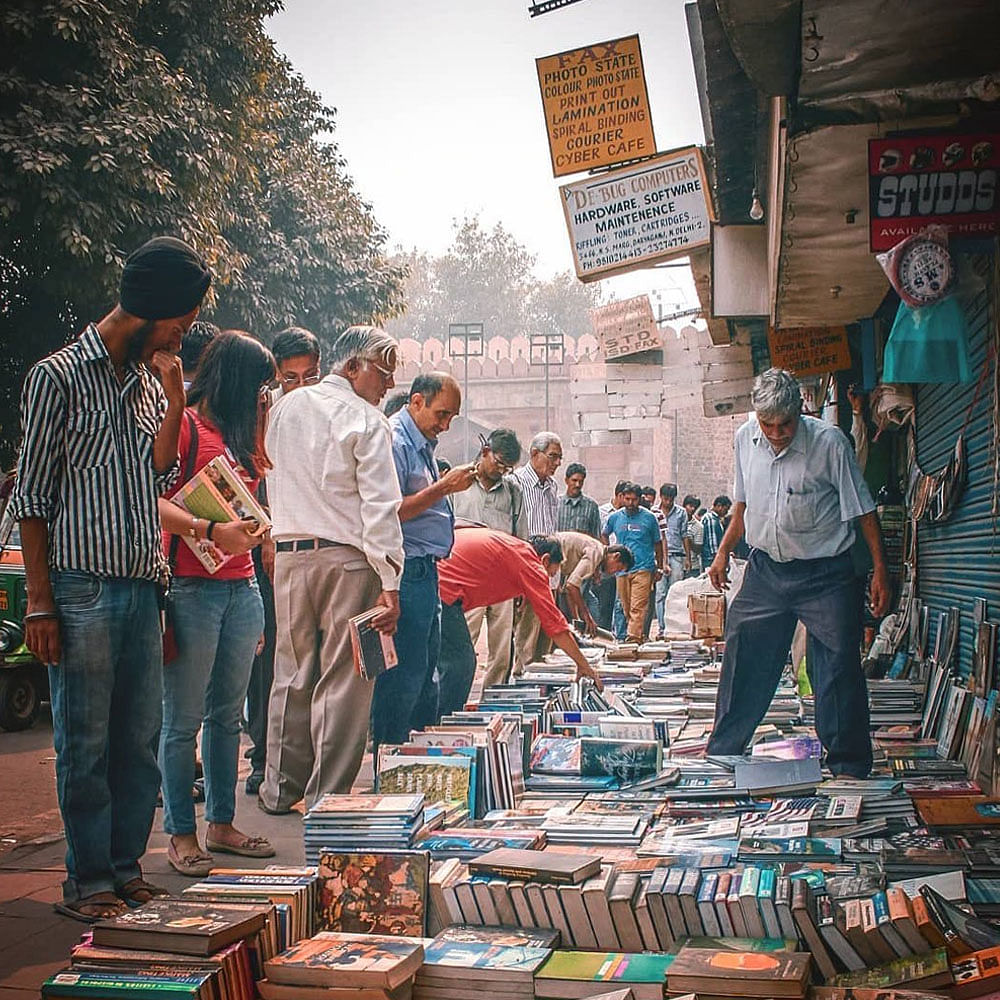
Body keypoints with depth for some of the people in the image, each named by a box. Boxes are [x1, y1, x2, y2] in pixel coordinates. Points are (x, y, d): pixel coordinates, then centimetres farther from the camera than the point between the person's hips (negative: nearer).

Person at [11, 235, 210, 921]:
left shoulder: (151, 382, 15)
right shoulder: (58, 376, -4)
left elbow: (159, 477, 6)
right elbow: (32, 497, -5)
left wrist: (175, 400, -3)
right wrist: (40, 605, -9)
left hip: (144, 587, 6)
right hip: (82, 587, -6)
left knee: (141, 739, 10)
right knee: (86, 743, 1)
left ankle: (128, 870, 21)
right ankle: (89, 883, 12)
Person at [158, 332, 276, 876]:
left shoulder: (240, 434, 20)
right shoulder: (183, 424, -5)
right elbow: (155, 500, -17)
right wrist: (208, 530, -26)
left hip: (242, 587, 8)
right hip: (192, 587, -7)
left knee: (227, 714, 12)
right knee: (183, 719, -1)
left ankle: (221, 824, 20)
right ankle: (181, 833, 8)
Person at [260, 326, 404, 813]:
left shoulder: (285, 408, 11)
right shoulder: (366, 420, -8)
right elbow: (380, 507, -13)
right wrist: (389, 582, -15)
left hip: (289, 553, 6)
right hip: (346, 557, -6)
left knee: (292, 672, 15)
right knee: (343, 679, 1)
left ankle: (280, 788, 23)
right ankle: (328, 798, 5)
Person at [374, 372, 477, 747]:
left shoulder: (422, 443, 19)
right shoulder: (394, 441, -13)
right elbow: (388, 512, -22)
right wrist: (443, 488, -19)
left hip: (425, 572, 11)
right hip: (407, 571, -11)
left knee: (425, 674, 15)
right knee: (402, 676, -8)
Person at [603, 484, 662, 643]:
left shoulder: (649, 518, 2)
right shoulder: (615, 518, 8)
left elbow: (657, 543, 10)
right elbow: (604, 535, 26)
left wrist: (659, 567, 10)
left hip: (643, 568, -4)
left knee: (638, 607, -14)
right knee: (626, 607, 7)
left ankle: (634, 637, -20)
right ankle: (640, 635, 20)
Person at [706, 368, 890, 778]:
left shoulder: (829, 442, -15)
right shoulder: (746, 438, -1)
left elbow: (862, 510, -9)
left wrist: (880, 570, -10)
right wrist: (723, 552, 17)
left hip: (824, 575, -4)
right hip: (765, 570, 4)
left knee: (839, 668, -4)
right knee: (743, 661, 8)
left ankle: (849, 766, 10)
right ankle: (721, 755, 24)